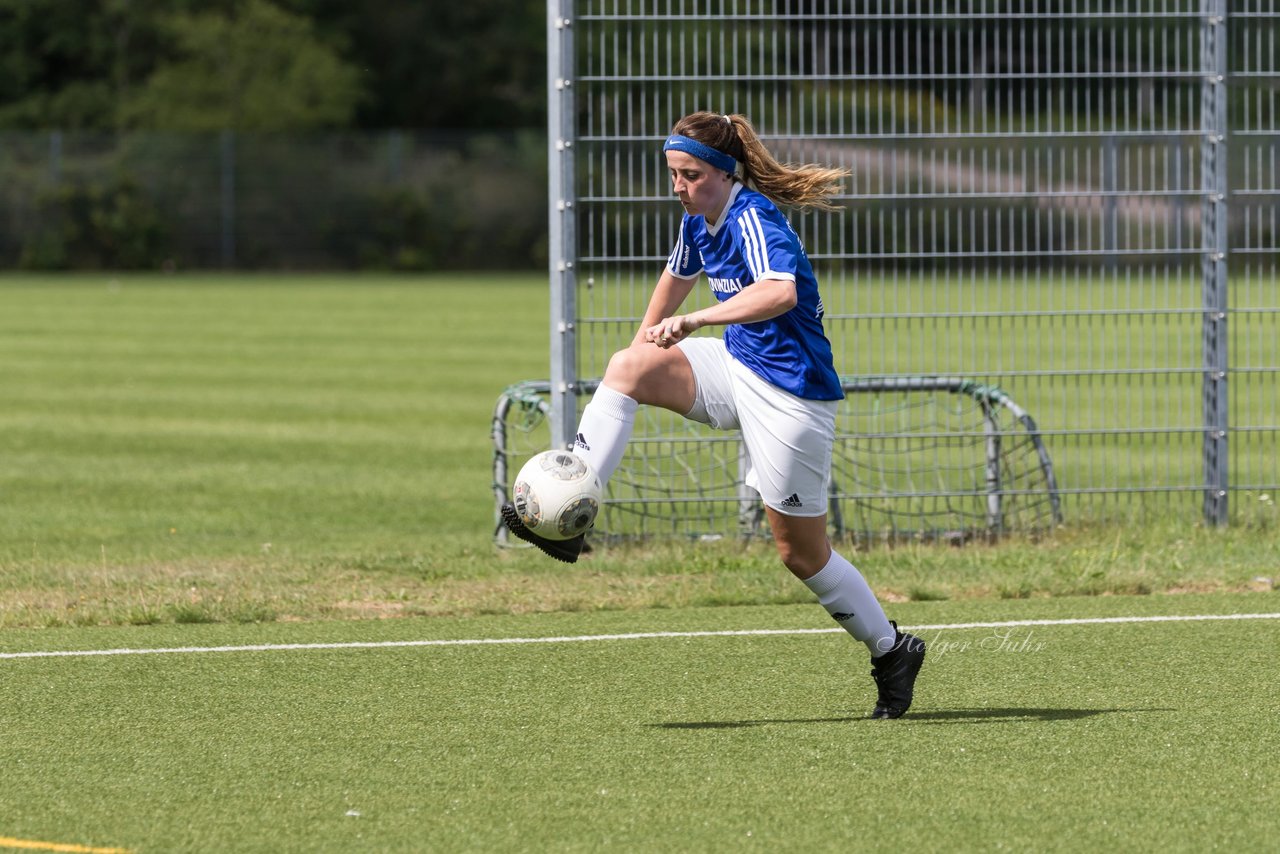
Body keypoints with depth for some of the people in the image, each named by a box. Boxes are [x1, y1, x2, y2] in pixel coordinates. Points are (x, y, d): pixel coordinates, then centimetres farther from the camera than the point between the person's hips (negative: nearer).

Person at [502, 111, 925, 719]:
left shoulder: (752, 220, -22)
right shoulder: (699, 219, 5)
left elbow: (780, 292, -42)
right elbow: (677, 277, 28)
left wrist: (695, 321, -48)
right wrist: (646, 341, 34)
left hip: (789, 392, -8)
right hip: (737, 368, 8)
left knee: (801, 552, 0)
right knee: (628, 367, -11)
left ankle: (892, 652, 19)